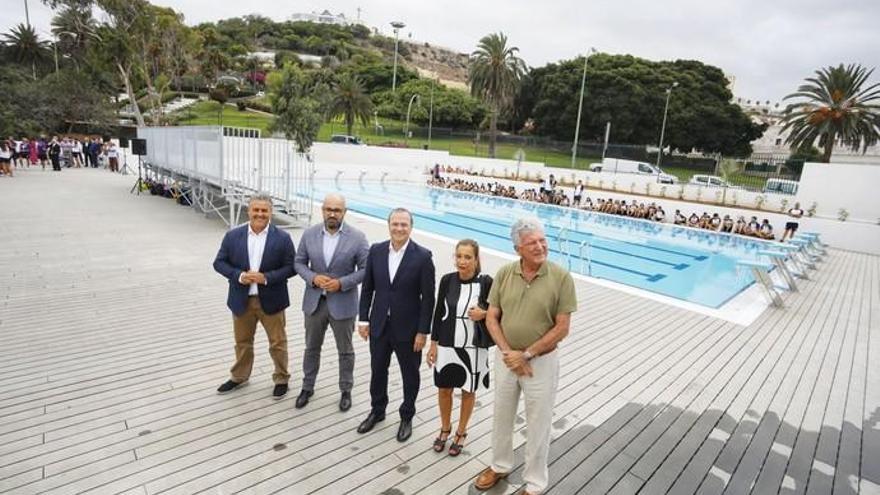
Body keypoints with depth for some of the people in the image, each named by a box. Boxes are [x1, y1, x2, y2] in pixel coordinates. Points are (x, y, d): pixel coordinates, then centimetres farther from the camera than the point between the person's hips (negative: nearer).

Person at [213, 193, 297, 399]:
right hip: (241, 300, 2)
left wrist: (266, 278, -20)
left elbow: (291, 267, -8)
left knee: (277, 343, 11)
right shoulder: (233, 236, -2)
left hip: (271, 300, -2)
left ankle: (281, 379, 31)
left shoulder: (282, 238, -9)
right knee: (242, 342, 21)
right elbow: (219, 262, 2)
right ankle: (239, 377, 43)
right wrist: (239, 276, -16)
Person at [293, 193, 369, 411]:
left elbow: (365, 269, -9)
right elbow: (299, 262, 4)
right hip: (314, 301, 3)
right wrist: (313, 278, -15)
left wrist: (342, 283, -20)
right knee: (311, 348, 19)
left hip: (343, 303, -2)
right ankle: (307, 387, 39)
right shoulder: (309, 233, -2)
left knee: (345, 351, 13)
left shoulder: (357, 237, -11)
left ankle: (346, 391, 32)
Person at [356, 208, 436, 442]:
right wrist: (363, 319, 2)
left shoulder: (422, 256, -14)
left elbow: (428, 298, -12)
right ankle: (377, 411, 44)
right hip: (379, 325, 4)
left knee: (410, 375, 15)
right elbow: (367, 287, 4)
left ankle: (406, 417, 38)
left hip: (408, 328, -3)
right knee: (377, 371, 20)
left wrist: (423, 331, -12)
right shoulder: (376, 250, -3)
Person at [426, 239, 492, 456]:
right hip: (447, 345, 2)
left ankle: (461, 432, 40)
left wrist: (484, 314, -23)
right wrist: (433, 344, 2)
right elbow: (439, 313, 1)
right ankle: (445, 428, 43)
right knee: (444, 390, 16)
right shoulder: (447, 280, -7)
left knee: (468, 391, 17)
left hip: (474, 348, -2)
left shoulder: (486, 282, -14)